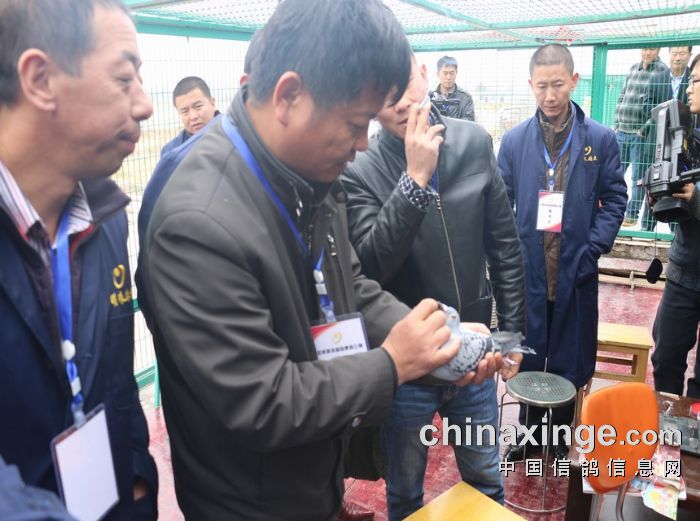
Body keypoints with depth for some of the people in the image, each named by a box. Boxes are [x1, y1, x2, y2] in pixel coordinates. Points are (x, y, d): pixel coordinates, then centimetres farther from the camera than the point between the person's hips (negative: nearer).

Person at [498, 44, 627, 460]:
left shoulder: (601, 139, -1)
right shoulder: (514, 140, 2)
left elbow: (615, 200, 1)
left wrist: (592, 250, -10)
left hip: (576, 272, 0)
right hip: (527, 270, 1)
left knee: (569, 363, 12)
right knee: (526, 359, 12)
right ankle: (528, 431, 34)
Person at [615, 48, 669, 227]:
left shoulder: (662, 71, -4)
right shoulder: (633, 69, 14)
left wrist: (646, 129, -13)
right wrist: (617, 123, 9)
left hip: (642, 134, -5)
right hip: (621, 131, 5)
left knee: (638, 178, 2)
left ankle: (631, 215, 10)